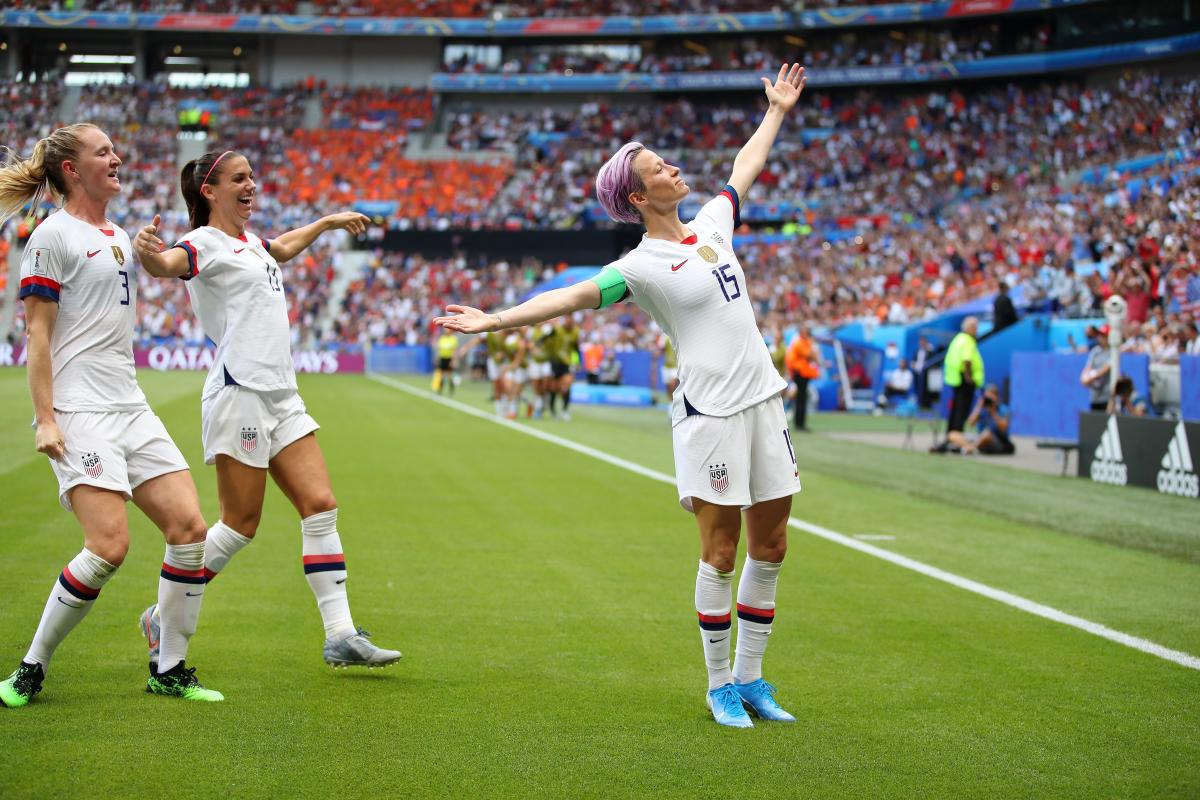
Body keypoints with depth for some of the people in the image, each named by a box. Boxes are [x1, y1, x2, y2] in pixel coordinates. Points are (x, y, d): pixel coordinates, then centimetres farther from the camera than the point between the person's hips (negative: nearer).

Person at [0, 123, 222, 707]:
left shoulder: (119, 237, 18)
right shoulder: (53, 234, -5)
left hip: (131, 408, 8)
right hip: (79, 412, -8)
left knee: (189, 528, -2)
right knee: (109, 547, -18)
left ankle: (168, 670, 11)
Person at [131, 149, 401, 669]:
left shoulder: (248, 241, 18)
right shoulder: (206, 243, -9)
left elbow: (284, 247, 43)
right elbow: (167, 265, -32)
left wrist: (328, 222, 53)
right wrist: (146, 251, -54)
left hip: (281, 396, 9)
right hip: (240, 393, -9)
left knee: (321, 507, 0)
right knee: (240, 524, -5)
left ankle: (341, 636, 0)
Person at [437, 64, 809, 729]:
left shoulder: (712, 222, 12)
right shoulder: (643, 265, -8)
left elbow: (746, 167, 28)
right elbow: (571, 297, -14)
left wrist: (777, 110, 39)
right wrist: (495, 320, -23)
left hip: (762, 400, 7)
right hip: (709, 413, -7)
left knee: (769, 547, 8)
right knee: (720, 552, -3)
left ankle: (749, 677, 18)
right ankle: (719, 684, 8)